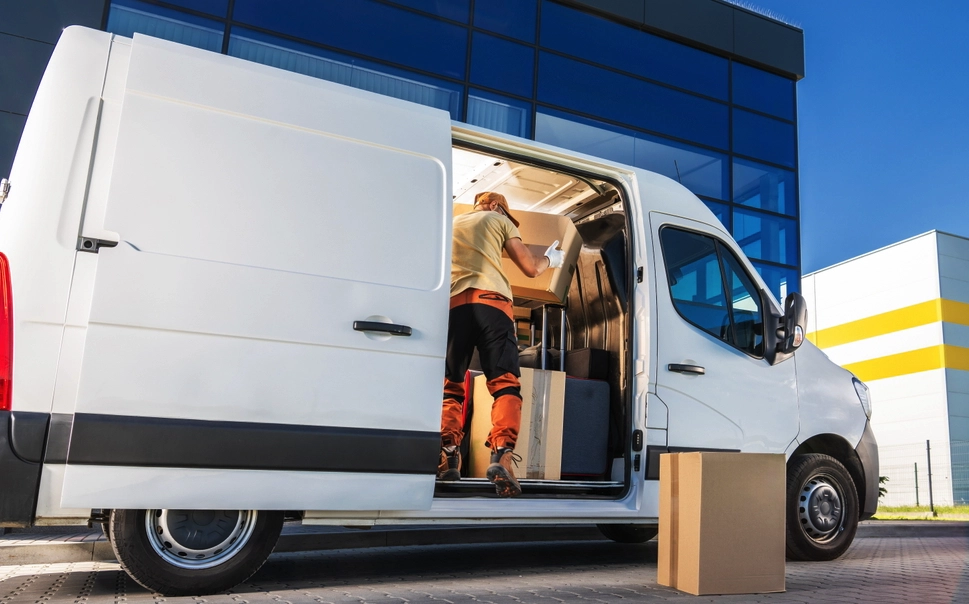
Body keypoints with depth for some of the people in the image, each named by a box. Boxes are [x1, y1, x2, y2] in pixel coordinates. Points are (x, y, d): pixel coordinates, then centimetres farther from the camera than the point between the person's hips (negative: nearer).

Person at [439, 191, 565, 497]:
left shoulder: (451, 224, 32)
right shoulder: (498, 220, 22)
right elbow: (531, 268, 18)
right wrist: (550, 259, 38)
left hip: (453, 304, 3)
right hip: (491, 300, -3)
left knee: (450, 386, 9)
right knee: (505, 383, -7)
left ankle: (448, 455, -8)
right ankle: (502, 455, -26)